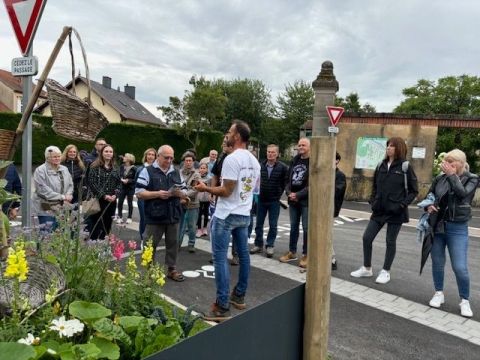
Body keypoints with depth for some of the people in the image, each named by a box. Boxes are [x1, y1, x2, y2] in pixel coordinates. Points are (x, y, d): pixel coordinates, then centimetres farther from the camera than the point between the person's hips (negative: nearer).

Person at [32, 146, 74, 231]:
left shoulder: (64, 169, 11)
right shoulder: (40, 171, -11)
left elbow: (70, 185, 12)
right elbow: (43, 190, -19)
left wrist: (68, 196, -9)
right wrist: (62, 197, -19)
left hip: (62, 208, 6)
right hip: (46, 210, -6)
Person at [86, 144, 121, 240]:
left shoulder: (115, 169, 12)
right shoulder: (95, 166, -3)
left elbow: (118, 184, 11)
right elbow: (91, 183, -11)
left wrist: (115, 195, -7)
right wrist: (103, 195, -16)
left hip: (111, 202, 5)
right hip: (97, 200, -5)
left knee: (107, 226, 9)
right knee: (95, 225, -1)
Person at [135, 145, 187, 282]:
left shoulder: (176, 172, 12)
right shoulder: (148, 171, -4)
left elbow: (183, 193, 16)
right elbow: (139, 192, -9)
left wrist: (179, 193, -8)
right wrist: (157, 194, -20)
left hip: (173, 216, 5)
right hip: (155, 217, -4)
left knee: (173, 244, 12)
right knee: (150, 245, 6)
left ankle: (171, 269, 25)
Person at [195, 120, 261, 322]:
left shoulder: (232, 159, -19)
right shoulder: (254, 161, 9)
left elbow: (226, 191, -21)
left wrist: (205, 188, -8)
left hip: (226, 215, -9)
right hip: (244, 215, 9)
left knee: (220, 259, -4)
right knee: (243, 255, 16)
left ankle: (222, 308, -1)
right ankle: (239, 296, 31)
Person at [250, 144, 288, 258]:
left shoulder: (283, 167, -8)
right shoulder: (261, 165, 0)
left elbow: (286, 182, -3)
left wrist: (279, 193, -3)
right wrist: (258, 192, 4)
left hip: (274, 201, -3)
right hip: (261, 199, 3)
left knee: (273, 225, 6)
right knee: (259, 224, 10)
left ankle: (270, 246, 18)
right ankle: (258, 245, 23)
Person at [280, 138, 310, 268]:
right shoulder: (294, 161, 13)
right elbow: (288, 179, 12)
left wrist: (298, 195, -18)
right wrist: (289, 192, -6)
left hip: (306, 201, -6)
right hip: (293, 200, 6)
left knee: (306, 228, 1)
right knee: (293, 227, 14)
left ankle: (306, 255, 12)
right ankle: (292, 252, 26)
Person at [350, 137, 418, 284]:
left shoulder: (405, 167, -7)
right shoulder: (381, 166, 7)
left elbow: (413, 190, -5)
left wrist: (402, 204, -14)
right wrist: (373, 202, 4)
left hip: (395, 212, -5)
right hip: (379, 210, 5)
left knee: (390, 241, 7)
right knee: (367, 237, 4)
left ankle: (385, 272, 22)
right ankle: (367, 268, 21)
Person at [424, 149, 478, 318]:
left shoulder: (471, 179, -4)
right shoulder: (440, 178, 1)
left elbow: (462, 193, -23)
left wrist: (452, 175, -18)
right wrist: (429, 206, -8)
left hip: (457, 228, -3)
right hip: (437, 225, 3)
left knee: (460, 267, -5)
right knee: (437, 262, 11)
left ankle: (465, 301, 15)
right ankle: (439, 293, 29)